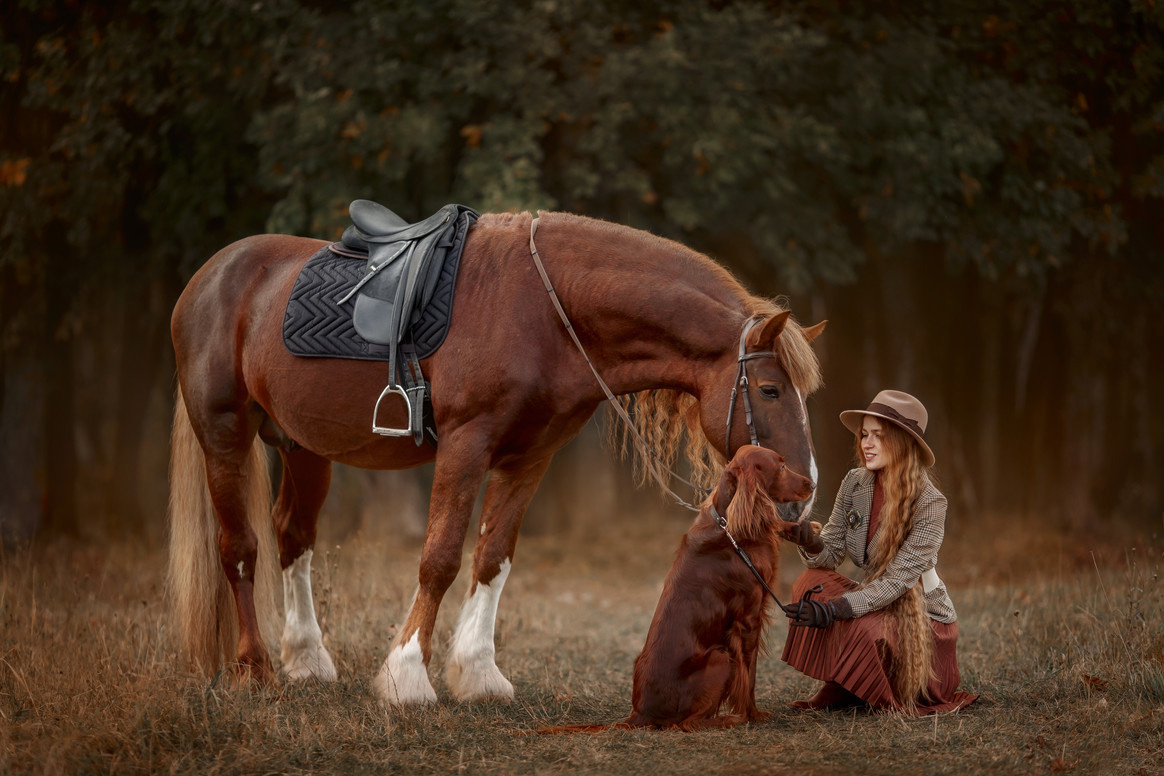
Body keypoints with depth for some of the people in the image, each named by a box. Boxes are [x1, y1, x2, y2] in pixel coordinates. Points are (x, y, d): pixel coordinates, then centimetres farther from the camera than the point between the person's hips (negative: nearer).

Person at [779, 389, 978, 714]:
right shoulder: (855, 484, -4)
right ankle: (839, 687, -5)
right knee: (811, 582, -18)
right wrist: (810, 543, -29)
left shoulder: (929, 503, -22)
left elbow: (898, 580, -27)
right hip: (878, 601, 6)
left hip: (923, 620, -6)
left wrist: (834, 609, -38)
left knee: (862, 630, -34)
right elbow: (831, 552, -4)